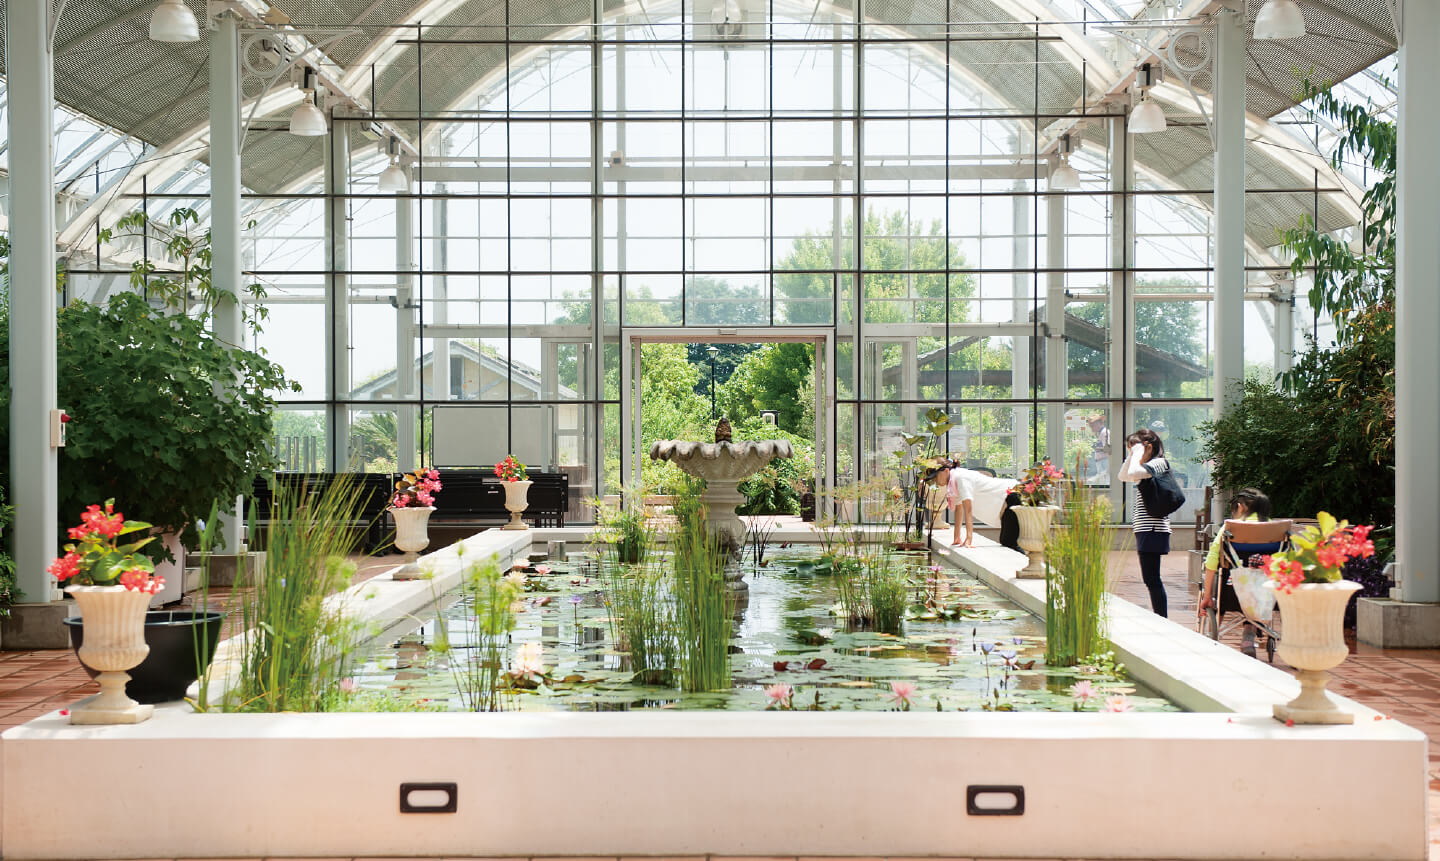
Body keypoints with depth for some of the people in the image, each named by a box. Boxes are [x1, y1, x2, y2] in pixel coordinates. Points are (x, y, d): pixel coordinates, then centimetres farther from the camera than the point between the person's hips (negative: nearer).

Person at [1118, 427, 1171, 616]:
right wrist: (1132, 456, 14)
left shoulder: (1159, 462, -10)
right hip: (1145, 529, 10)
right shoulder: (1148, 466, 19)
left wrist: (1139, 454, -12)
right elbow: (1123, 476, 24)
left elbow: (1132, 474, -26)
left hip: (1153, 529, -10)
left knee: (1151, 578, -10)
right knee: (1150, 579, 12)